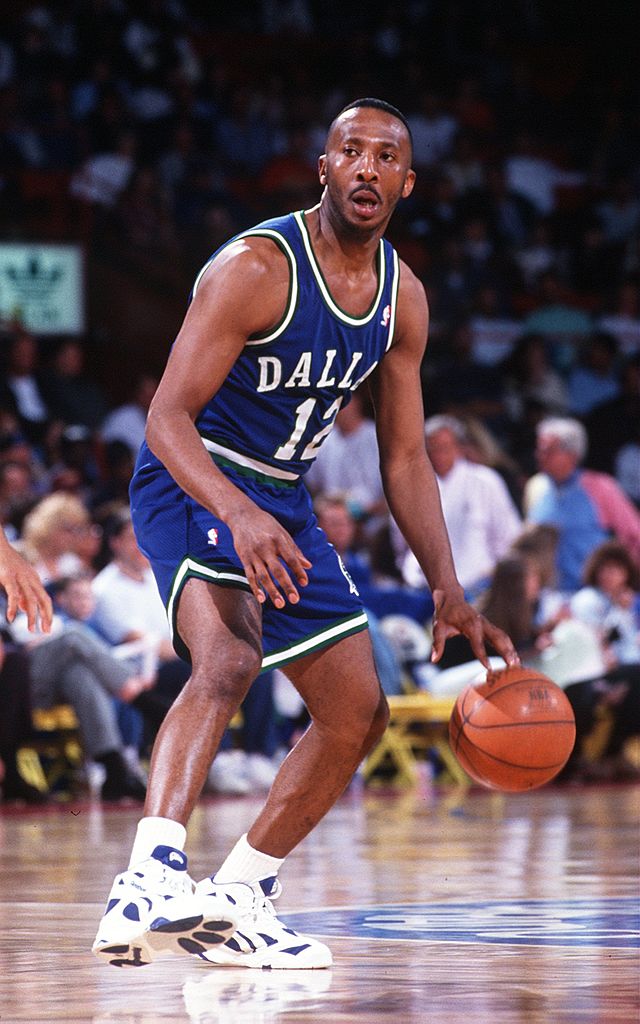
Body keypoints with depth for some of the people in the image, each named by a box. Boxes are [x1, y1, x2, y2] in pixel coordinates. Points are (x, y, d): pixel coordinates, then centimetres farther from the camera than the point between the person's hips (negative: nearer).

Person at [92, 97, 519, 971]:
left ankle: (237, 901, 17)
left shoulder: (404, 299, 2)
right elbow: (167, 417, -25)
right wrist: (240, 515, -42)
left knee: (359, 714, 8)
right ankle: (151, 879, -48)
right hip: (194, 484, -8)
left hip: (284, 502, 8)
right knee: (230, 660, -34)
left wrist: (450, 596, 2)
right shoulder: (257, 268, -21)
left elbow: (405, 458, 9)